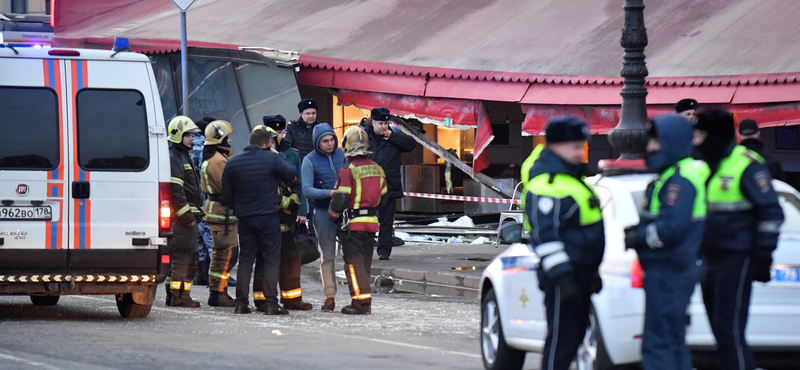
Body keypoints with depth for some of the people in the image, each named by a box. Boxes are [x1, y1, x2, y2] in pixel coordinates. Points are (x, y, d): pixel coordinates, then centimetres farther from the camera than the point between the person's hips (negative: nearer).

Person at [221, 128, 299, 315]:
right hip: (268, 216, -4)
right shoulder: (272, 159, -8)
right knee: (271, 259, 1)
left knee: (245, 259, 11)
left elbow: (226, 196, 8)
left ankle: (241, 303, 8)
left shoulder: (232, 163, 5)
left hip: (244, 217, 4)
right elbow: (293, 177, -6)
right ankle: (271, 303, -5)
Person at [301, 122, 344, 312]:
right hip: (323, 211, -2)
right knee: (327, 255, 3)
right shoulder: (310, 161, -2)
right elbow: (307, 189, -9)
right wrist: (329, 193, -22)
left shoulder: (342, 155, 7)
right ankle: (329, 297, 9)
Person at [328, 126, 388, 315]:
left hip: (352, 223, -7)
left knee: (354, 263, -4)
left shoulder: (348, 171, -14)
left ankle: (361, 301, -11)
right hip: (371, 222, 7)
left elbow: (340, 200, -15)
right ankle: (364, 302, 17)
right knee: (365, 262, 14)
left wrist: (332, 217, 2)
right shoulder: (377, 169, 8)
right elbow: (383, 198, 16)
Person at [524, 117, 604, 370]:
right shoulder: (545, 183, -16)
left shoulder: (571, 176, 18)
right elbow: (545, 235, -22)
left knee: (574, 337, 13)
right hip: (564, 275, -10)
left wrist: (591, 272, 28)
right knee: (561, 339, -9)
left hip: (581, 272, 10)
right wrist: (561, 276, -27)